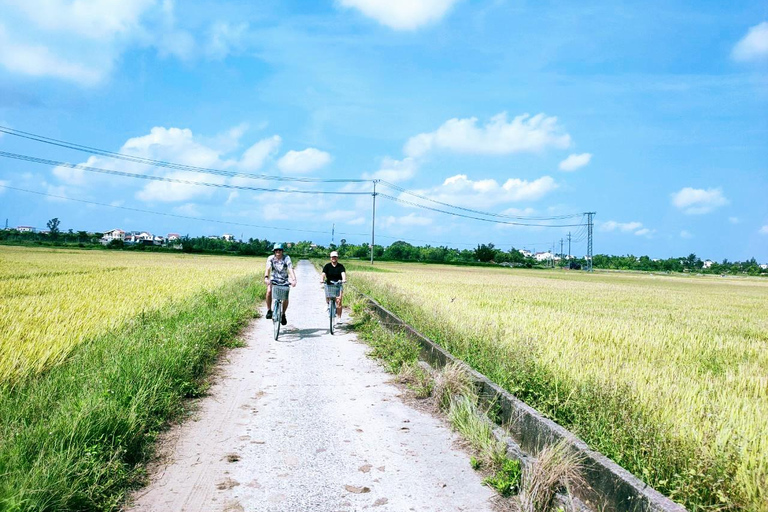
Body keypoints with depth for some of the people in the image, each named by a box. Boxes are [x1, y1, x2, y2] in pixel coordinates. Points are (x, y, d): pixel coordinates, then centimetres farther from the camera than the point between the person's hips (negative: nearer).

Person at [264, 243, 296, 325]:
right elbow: (268, 268, -28)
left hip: (284, 280, 0)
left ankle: (283, 314, 13)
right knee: (269, 291, -29)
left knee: (285, 298, -14)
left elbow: (290, 269, -28)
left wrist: (294, 280, -44)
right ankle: (269, 310, -11)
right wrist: (266, 278, -48)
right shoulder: (271, 258, -12)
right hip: (274, 280, 0)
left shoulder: (286, 258, -16)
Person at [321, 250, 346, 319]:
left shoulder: (340, 266, 1)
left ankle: (339, 318, -5)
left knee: (338, 301, -11)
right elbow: (324, 273, -12)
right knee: (327, 297, -15)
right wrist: (322, 280, -32)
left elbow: (343, 273, -16)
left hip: (338, 285, -1)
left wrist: (344, 279, -36)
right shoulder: (327, 266, 2)